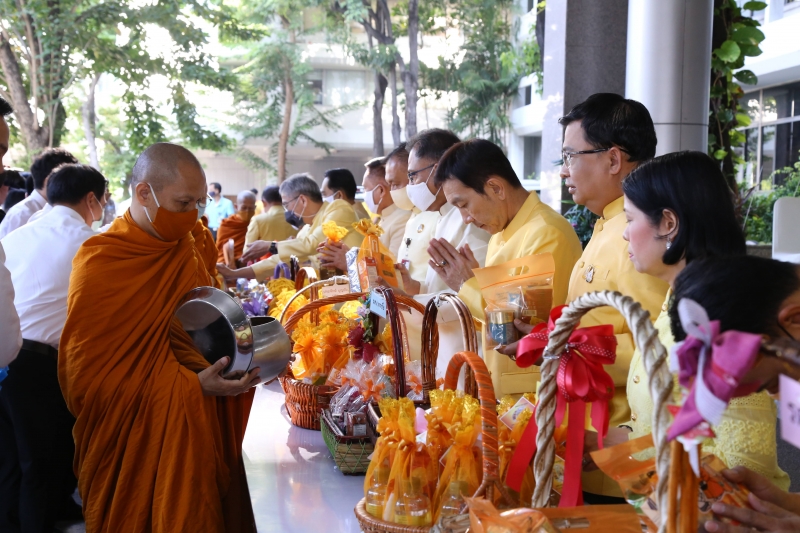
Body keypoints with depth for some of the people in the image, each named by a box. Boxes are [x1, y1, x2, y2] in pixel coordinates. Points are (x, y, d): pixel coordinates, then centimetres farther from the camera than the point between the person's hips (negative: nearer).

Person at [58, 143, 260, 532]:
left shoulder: (187, 249, 3)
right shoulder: (100, 264, -16)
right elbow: (91, 377, -16)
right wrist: (190, 384, -22)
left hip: (197, 432, 6)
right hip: (136, 446, -6)